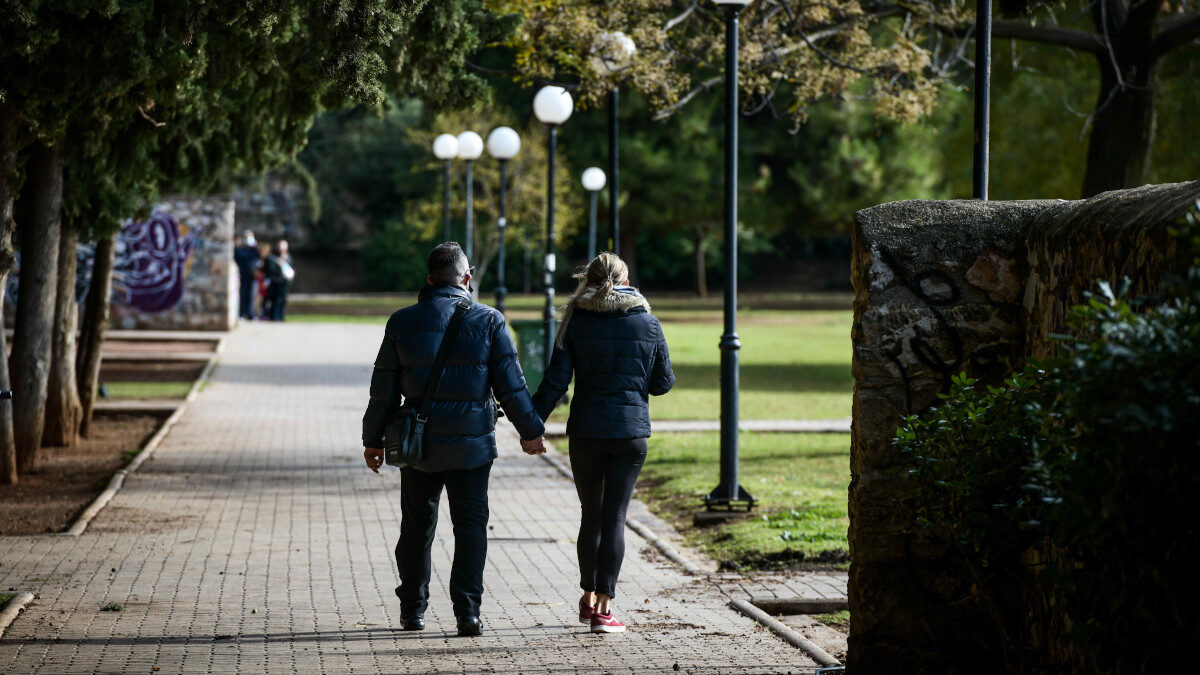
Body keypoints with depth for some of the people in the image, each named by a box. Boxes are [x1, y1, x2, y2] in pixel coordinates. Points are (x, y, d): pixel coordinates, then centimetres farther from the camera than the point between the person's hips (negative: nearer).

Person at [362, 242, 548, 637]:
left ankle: (412, 610, 20)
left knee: (416, 526, 13)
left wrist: (373, 440, 12)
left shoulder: (403, 322, -1)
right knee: (470, 525, 5)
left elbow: (384, 389, 2)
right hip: (472, 446, -1)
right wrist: (530, 431, 7)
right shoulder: (488, 321, -5)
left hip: (419, 447, 1)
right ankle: (467, 612, -4)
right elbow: (510, 386, -4)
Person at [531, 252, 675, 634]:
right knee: (614, 517, 0)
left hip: (586, 432, 0)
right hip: (631, 430, 0)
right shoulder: (648, 323, 2)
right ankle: (604, 607, -8)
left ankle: (589, 599, 26)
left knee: (591, 516, 15)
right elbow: (663, 383, 6)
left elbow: (556, 380, -6)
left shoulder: (576, 322, -1)